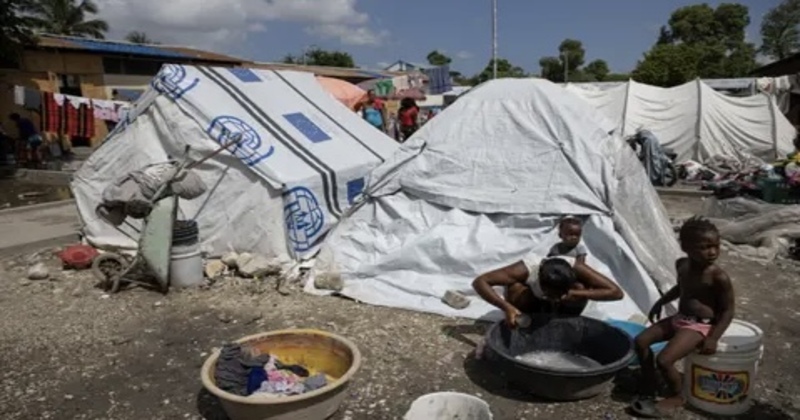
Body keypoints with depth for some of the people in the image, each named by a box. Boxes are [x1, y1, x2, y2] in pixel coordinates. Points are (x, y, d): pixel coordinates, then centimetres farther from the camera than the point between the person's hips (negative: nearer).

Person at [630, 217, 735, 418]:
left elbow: (728, 311, -14)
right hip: (679, 318, 8)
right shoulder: (682, 265, 1)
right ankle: (648, 389, 12)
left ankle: (676, 396, 10)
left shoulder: (719, 277, -20)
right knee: (641, 341, -1)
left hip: (700, 325, -8)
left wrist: (713, 338, -21)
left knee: (664, 360, -20)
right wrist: (661, 302, 17)